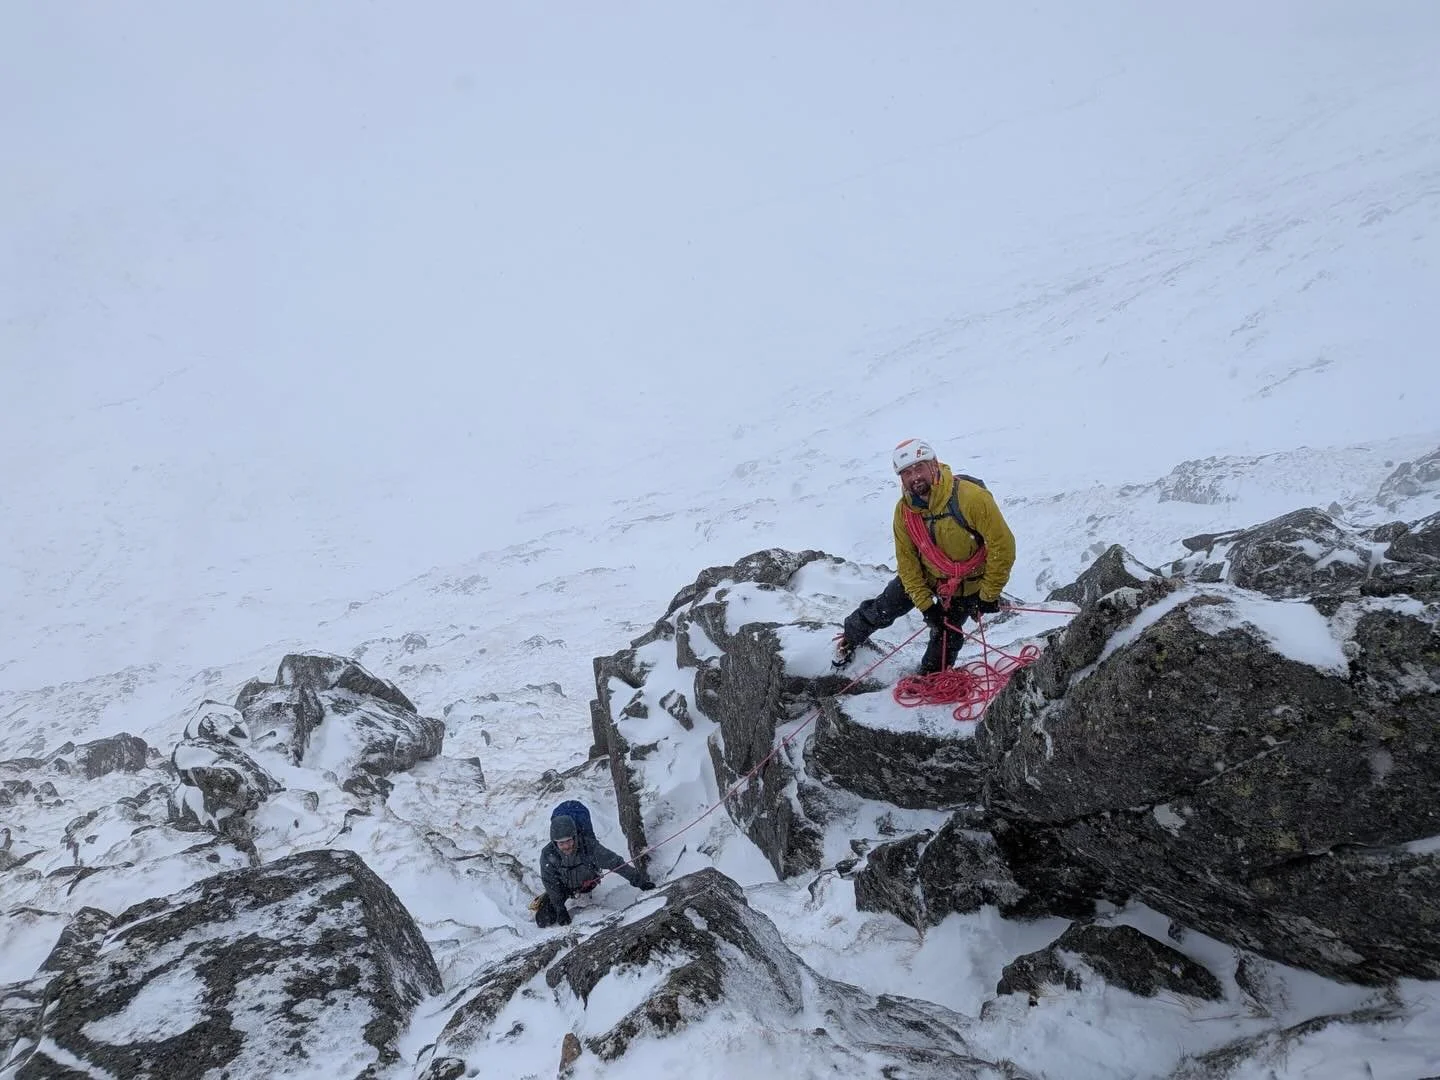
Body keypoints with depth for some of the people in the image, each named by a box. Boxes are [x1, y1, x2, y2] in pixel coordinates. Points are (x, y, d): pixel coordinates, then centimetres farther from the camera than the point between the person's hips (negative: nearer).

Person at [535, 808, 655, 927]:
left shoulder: (589, 846, -37)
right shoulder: (548, 854, -33)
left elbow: (615, 863, -31)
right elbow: (551, 883, -21)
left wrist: (639, 879, -32)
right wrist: (560, 909, -21)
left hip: (587, 883, 1)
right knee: (543, 919, -6)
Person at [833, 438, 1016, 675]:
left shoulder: (971, 498, -34)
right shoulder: (904, 510, -20)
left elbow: (1002, 545, -27)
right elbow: (907, 560, -10)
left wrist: (989, 595, -21)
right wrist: (925, 603, -16)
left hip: (966, 585, -3)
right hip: (924, 576, 3)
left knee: (946, 637, 2)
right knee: (881, 611, 10)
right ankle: (850, 638, 41)